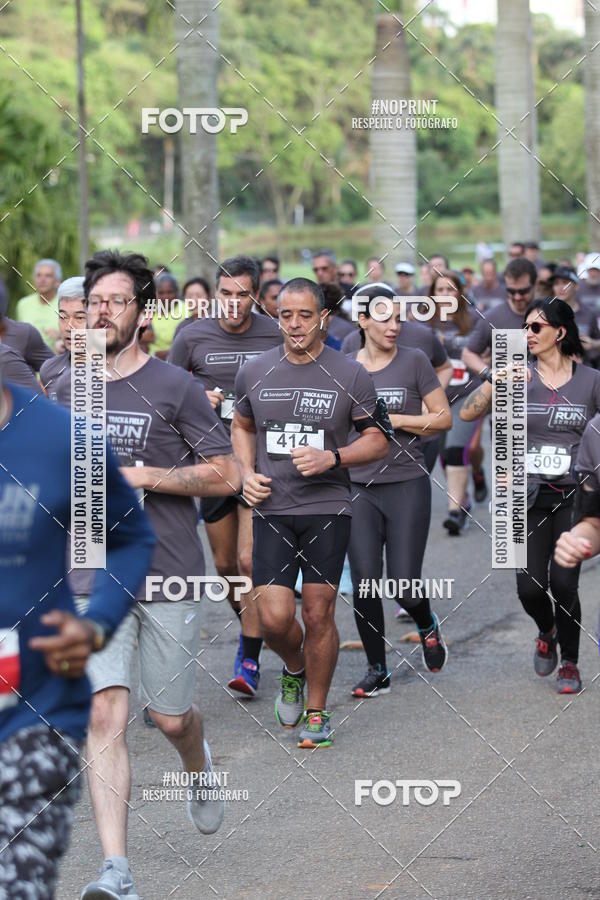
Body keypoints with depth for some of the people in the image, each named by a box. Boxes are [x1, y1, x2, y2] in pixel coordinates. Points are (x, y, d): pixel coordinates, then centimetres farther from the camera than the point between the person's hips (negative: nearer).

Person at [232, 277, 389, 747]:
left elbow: (378, 441, 2)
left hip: (327, 509, -2)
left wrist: (331, 458, -14)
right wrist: (247, 473, 5)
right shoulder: (255, 372, 6)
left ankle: (317, 710, 17)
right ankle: (294, 669, 27)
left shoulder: (350, 374, -2)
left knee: (319, 615, -1)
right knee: (274, 618, -7)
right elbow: (242, 426, 23)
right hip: (272, 509, 2)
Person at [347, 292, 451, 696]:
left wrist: (397, 419, -11)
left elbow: (444, 418, 0)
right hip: (358, 487, 2)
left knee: (404, 586, -5)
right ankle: (377, 672, 11)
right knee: (365, 584, -4)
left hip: (407, 485, -2)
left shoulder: (414, 361, -2)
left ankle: (428, 626, 30)